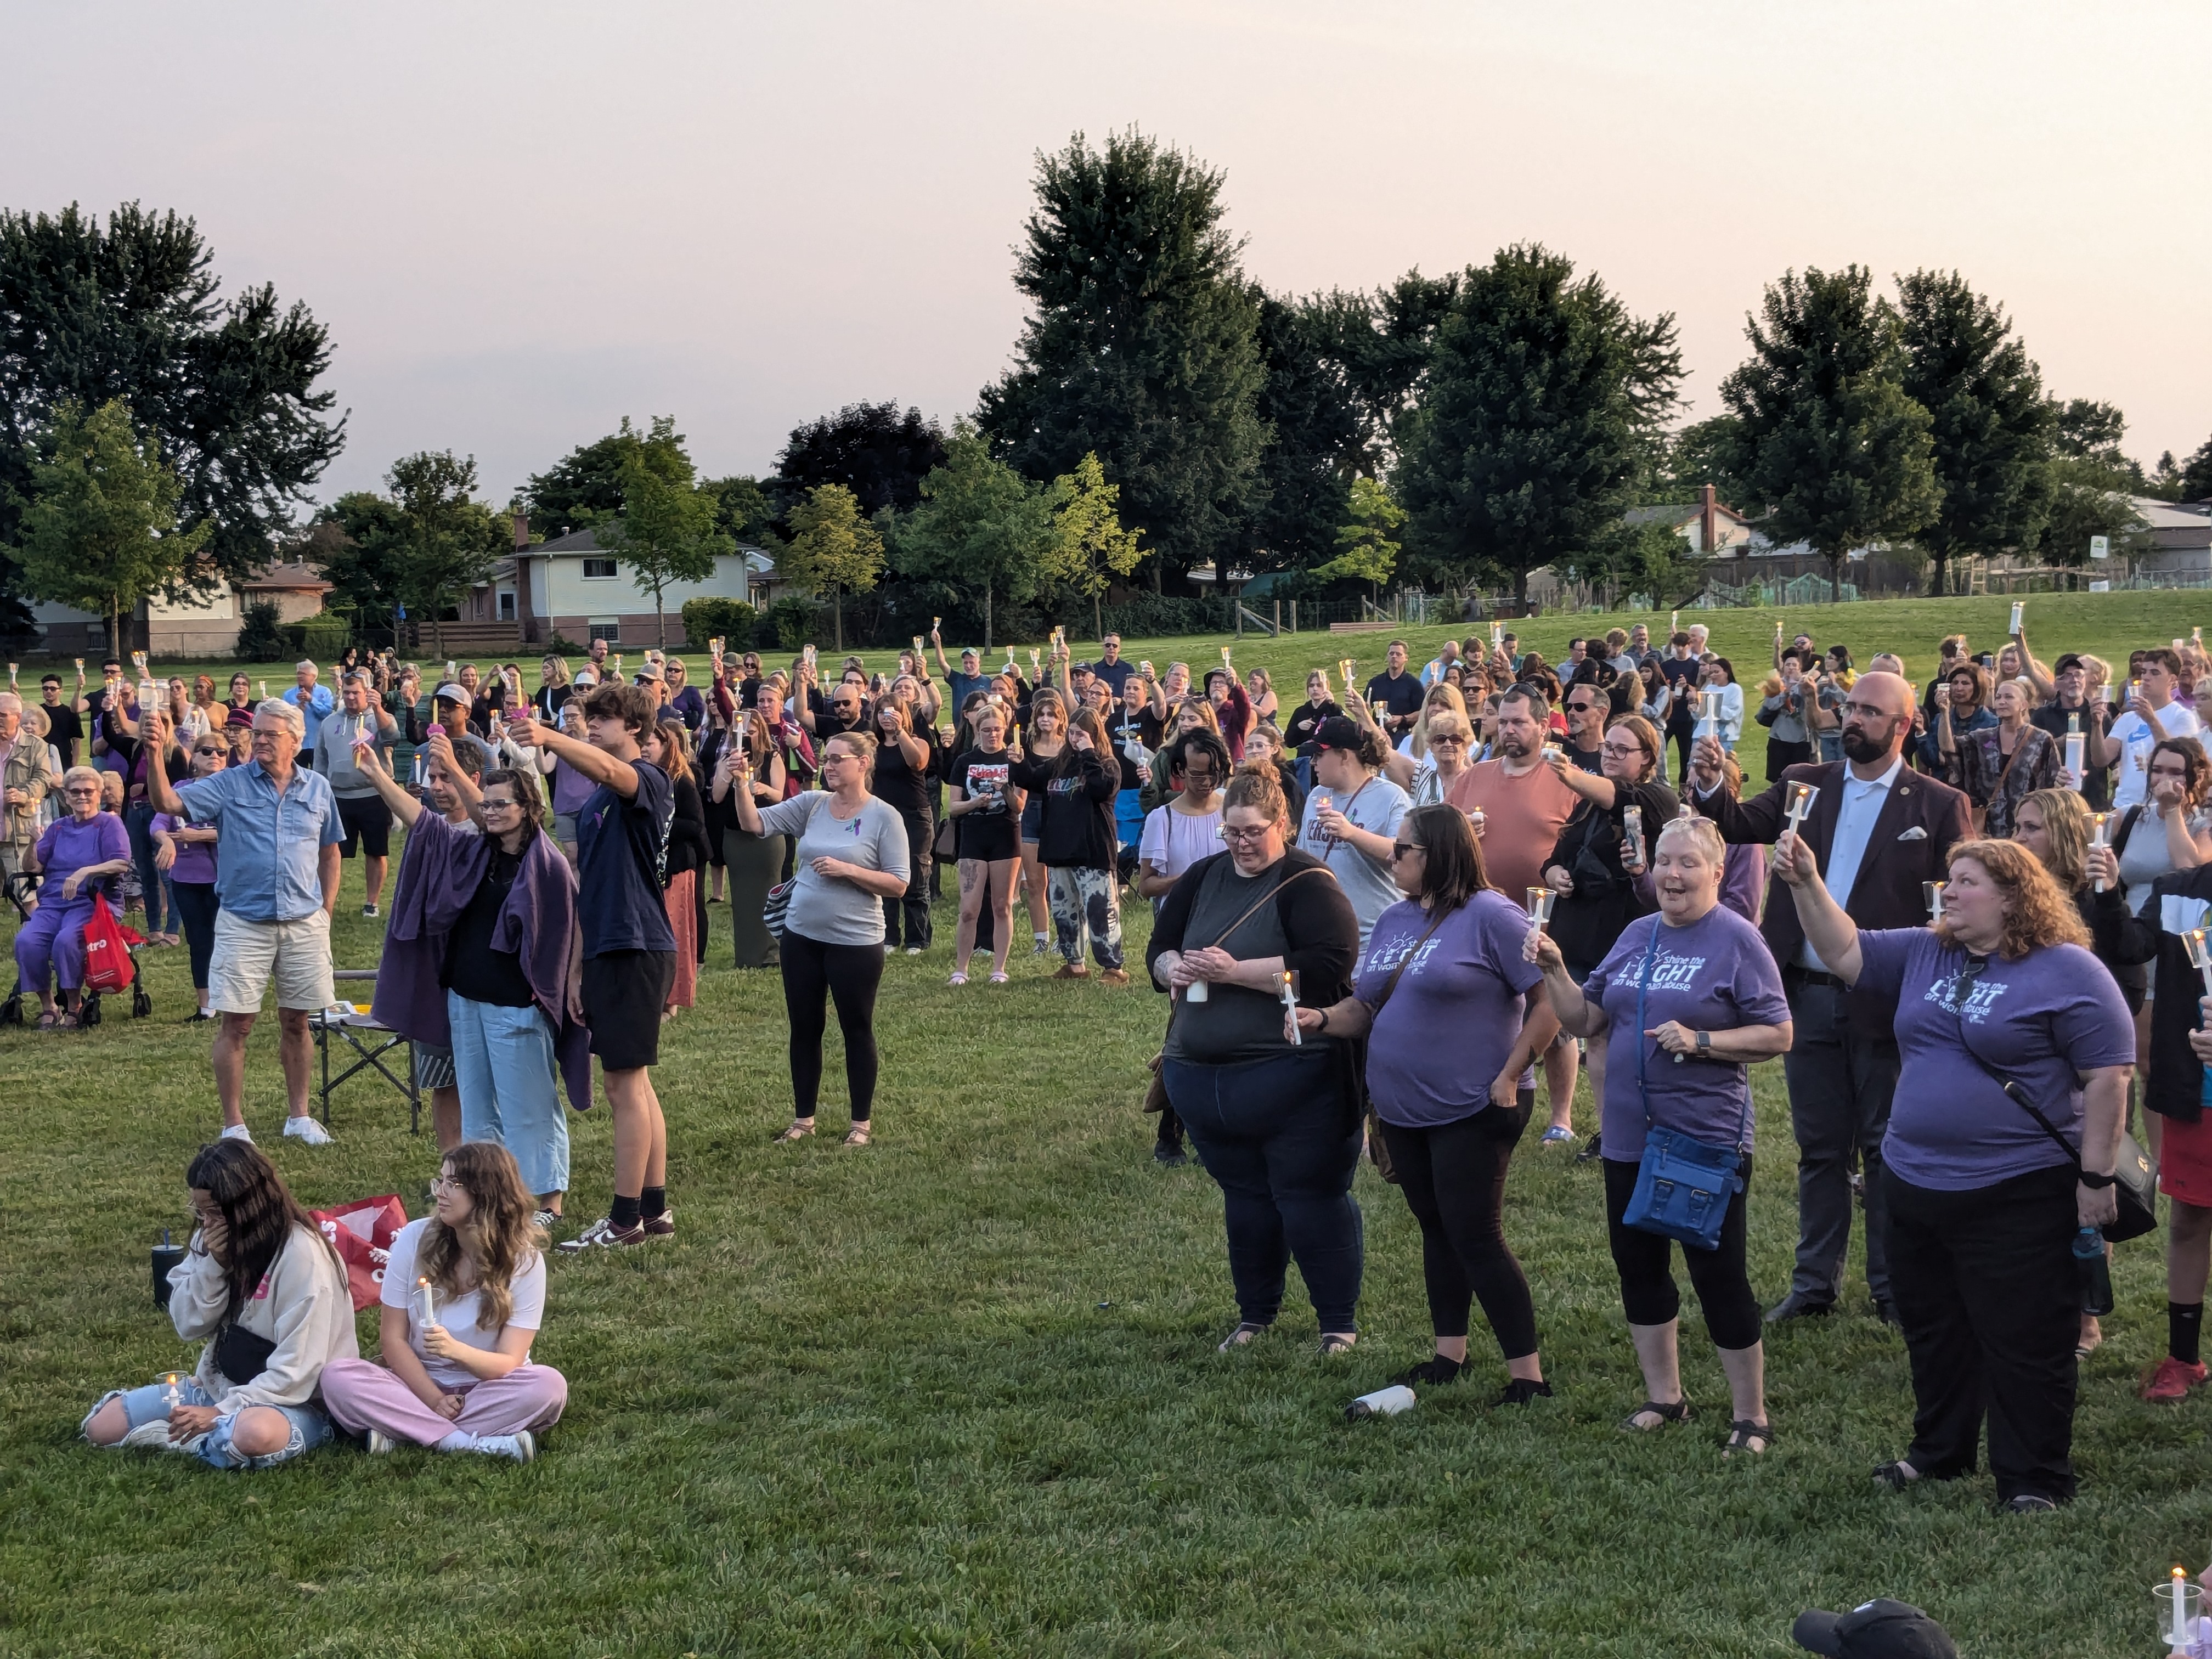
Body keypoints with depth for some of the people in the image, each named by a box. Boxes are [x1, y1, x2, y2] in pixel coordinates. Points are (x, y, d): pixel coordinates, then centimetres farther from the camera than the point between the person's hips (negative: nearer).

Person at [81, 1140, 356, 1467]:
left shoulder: (300, 1253, -21)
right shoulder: (212, 1238, 1)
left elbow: (296, 1370, -21)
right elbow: (189, 1326, 1)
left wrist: (222, 1412, -23)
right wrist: (212, 1264, -15)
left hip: (290, 1400, -7)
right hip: (218, 1384, 7)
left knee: (257, 1434, -42)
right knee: (101, 1426, -1)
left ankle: (180, 1439, -12)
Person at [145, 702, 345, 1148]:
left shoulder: (317, 788, 5)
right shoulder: (229, 784, -3)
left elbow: (330, 853, 14)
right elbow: (168, 803, -15)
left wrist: (327, 911, 9)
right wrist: (156, 754, -30)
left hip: (304, 923, 2)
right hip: (243, 923, -2)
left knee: (296, 1022, 11)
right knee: (236, 1024, -1)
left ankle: (299, 1116, 24)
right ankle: (234, 1126, 8)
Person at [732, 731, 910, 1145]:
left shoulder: (884, 817, -9)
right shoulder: (812, 804, 2)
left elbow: (898, 884, -10)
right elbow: (756, 823, -5)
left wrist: (846, 870, -19)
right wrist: (742, 784, -21)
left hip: (855, 942, -4)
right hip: (802, 936, 5)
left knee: (857, 1031, 8)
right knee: (804, 1029, 13)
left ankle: (862, 1122, 21)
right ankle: (803, 1119, 26)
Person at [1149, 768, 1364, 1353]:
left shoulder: (1307, 883, -10)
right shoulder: (1203, 878, 11)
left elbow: (1328, 964, -22)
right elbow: (1159, 947, 16)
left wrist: (1236, 971, -22)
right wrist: (1174, 968, -9)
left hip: (1290, 1078, -6)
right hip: (1202, 1078, 6)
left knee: (1312, 1200, 0)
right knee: (1244, 1198, 18)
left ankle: (1339, 1322, 12)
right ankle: (1255, 1312, 31)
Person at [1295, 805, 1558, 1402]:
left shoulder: (1490, 915, -13)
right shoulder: (1394, 920, 11)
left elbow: (1552, 1000, -16)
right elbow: (1366, 1007, 15)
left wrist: (1510, 1077, -16)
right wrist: (1322, 1019, -6)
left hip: (1473, 1109, -7)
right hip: (1402, 1108, 7)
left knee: (1475, 1236, -7)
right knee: (1436, 1230, 16)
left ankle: (1526, 1373, -1)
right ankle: (1450, 1353, 27)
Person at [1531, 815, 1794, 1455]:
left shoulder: (1737, 941, -9)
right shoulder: (1637, 935, 10)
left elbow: (1778, 1035, -11)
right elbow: (1586, 1020, 10)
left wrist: (1700, 1041, -22)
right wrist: (1555, 971, -6)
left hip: (1707, 1142, -7)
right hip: (1630, 1137, 7)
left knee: (1718, 1275, -1)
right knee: (1637, 1265, 14)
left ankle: (1750, 1415, 12)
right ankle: (1664, 1396, 29)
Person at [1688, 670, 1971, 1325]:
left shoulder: (1939, 805, -3)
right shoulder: (1803, 785, 8)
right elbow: (1740, 825, -3)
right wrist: (1709, 788, -23)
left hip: (1884, 1001, -3)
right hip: (1809, 996, 3)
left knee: (1887, 1149, 7)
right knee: (1819, 1148, 13)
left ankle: (1893, 1287, 18)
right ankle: (1815, 1282, 22)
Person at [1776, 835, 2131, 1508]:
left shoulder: (2068, 972, -11)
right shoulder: (1924, 955, 9)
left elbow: (2108, 1077, -12)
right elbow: (1844, 952, 7)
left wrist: (2096, 1177, -15)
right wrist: (1807, 885, -7)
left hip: (2018, 1195, -7)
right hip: (1916, 1188, 7)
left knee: (2024, 1344, 0)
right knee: (1933, 1333, 19)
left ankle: (2034, 1480, 11)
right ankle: (1939, 1452, 34)